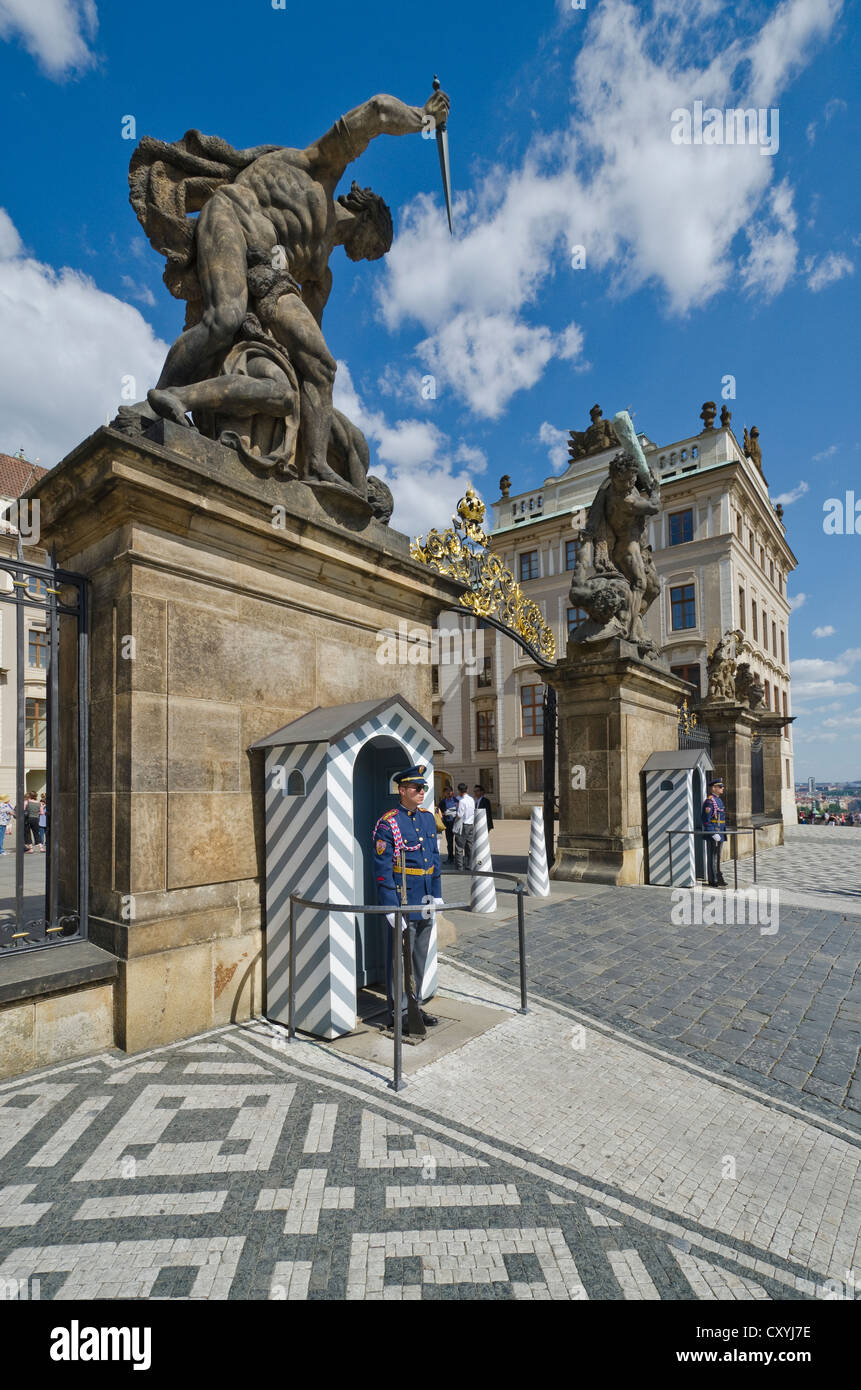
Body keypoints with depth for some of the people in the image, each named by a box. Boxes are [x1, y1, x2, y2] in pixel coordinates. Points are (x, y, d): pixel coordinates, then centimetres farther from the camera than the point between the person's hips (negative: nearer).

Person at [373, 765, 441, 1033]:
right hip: (402, 901, -7)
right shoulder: (388, 823, -14)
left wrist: (437, 893, 12)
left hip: (424, 901, 7)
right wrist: (390, 907, -17)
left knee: (420, 957, 17)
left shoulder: (428, 818, 8)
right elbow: (383, 868, -15)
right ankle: (398, 1013, 19)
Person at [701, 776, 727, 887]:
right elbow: (706, 820, -20)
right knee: (713, 857, -4)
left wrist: (723, 833, 21)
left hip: (719, 834, 10)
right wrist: (713, 834, -23)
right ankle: (715, 881, 0)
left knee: (717, 857, 15)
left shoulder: (718, 800, 16)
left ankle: (718, 878, 23)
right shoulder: (709, 801, -15)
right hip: (713, 834, -10)